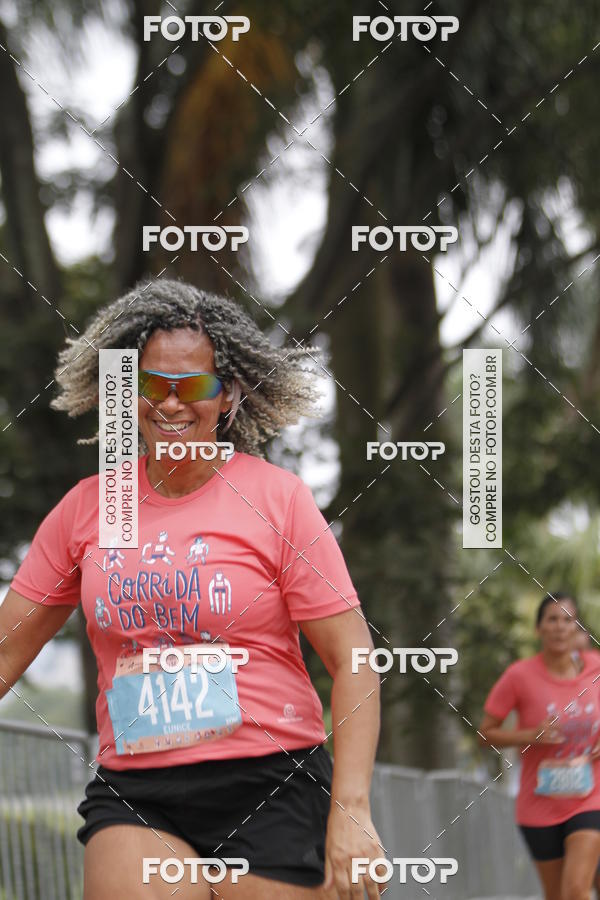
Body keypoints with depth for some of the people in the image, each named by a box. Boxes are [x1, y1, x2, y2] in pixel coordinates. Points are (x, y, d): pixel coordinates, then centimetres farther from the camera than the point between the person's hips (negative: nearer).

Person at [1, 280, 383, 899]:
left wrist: (350, 812, -11)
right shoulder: (86, 507, 8)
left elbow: (353, 662, -3)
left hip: (270, 791, -2)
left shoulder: (277, 498, -1)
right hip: (132, 797, 2)